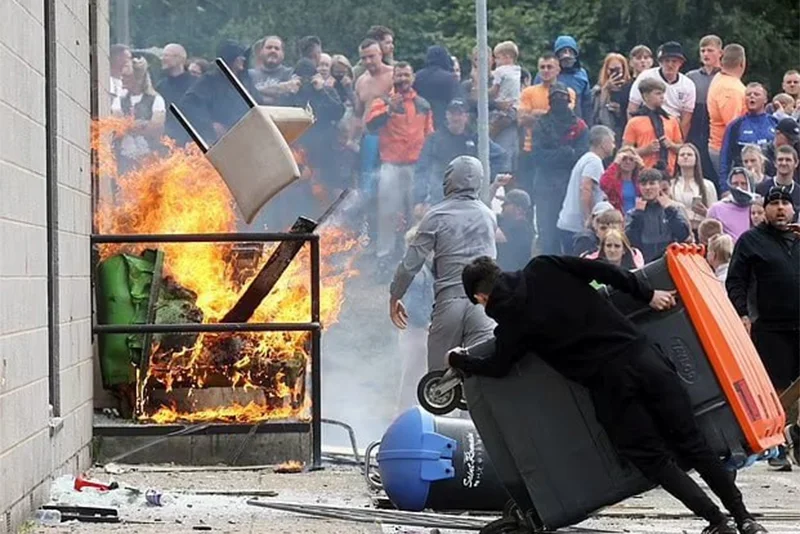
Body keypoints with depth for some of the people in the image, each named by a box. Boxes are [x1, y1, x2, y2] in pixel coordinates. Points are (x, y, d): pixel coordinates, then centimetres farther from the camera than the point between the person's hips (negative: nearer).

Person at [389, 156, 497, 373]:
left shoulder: (436, 217, 1)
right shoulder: (488, 216, 11)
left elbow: (411, 263, 0)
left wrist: (394, 297, 12)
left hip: (448, 301, -1)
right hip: (484, 303, 1)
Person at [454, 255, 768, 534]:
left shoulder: (511, 320, 1)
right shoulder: (542, 269, 9)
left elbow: (497, 368, 15)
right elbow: (602, 270, 2)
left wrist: (458, 360, 33)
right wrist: (647, 294, 9)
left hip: (608, 382, -4)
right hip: (641, 354, 4)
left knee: (653, 459, 9)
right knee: (691, 442, 8)